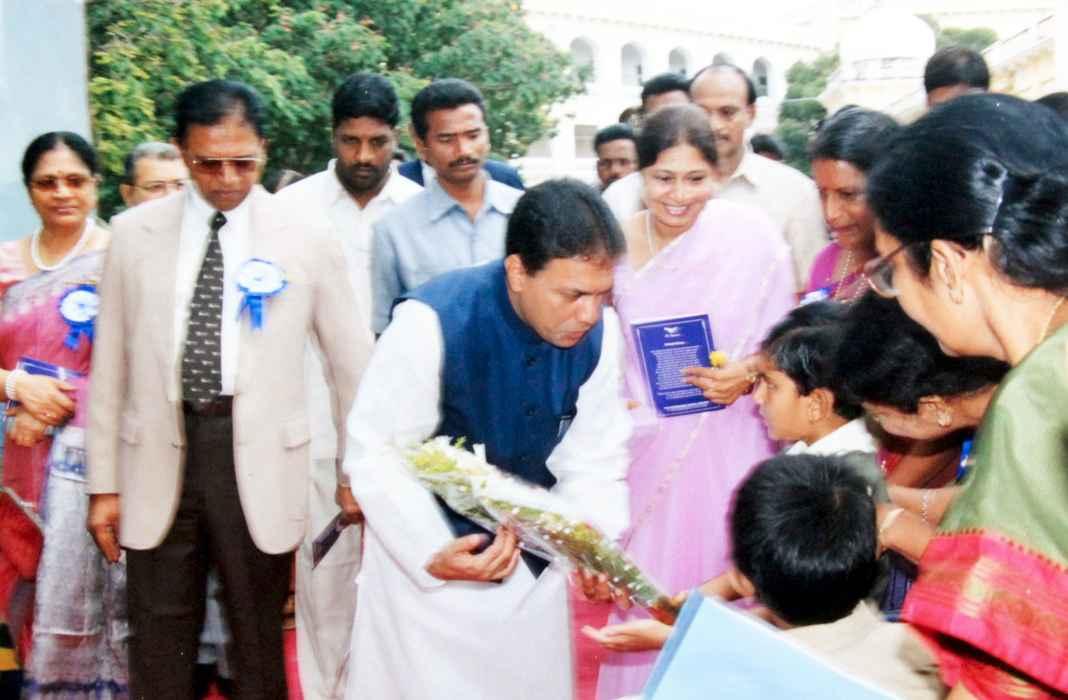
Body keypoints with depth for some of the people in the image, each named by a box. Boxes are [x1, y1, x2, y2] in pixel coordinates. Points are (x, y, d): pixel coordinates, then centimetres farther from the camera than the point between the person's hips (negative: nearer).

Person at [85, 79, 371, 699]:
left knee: (261, 645, 13)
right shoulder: (133, 234, 2)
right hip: (158, 459, 1)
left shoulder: (308, 243, -3)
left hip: (259, 461, -1)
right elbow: (111, 366, 5)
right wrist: (104, 483, 5)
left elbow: (354, 366, 3)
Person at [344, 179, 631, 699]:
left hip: (533, 561, 4)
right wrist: (433, 552, -29)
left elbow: (593, 458, -6)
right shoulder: (432, 321, -27)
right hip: (422, 558, -4)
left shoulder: (600, 332, -14)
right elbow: (373, 454, -20)